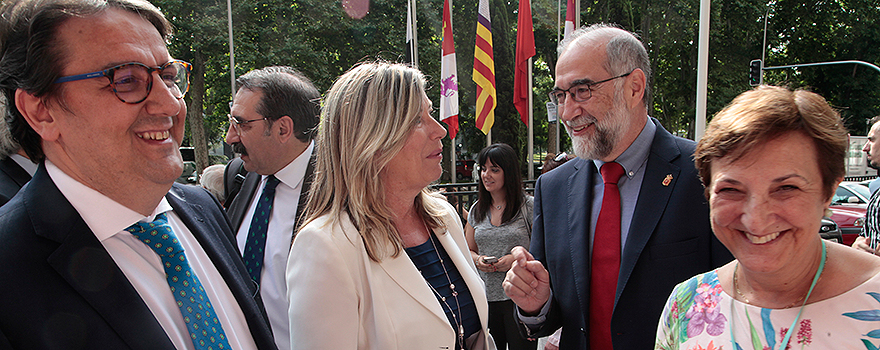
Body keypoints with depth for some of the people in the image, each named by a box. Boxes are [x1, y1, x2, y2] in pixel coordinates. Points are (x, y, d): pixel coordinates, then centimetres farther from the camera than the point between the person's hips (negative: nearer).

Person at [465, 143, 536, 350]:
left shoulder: (529, 206, -4)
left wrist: (518, 259, -17)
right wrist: (478, 260, -4)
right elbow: (469, 250, 18)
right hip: (485, 297, 4)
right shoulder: (476, 210, 10)